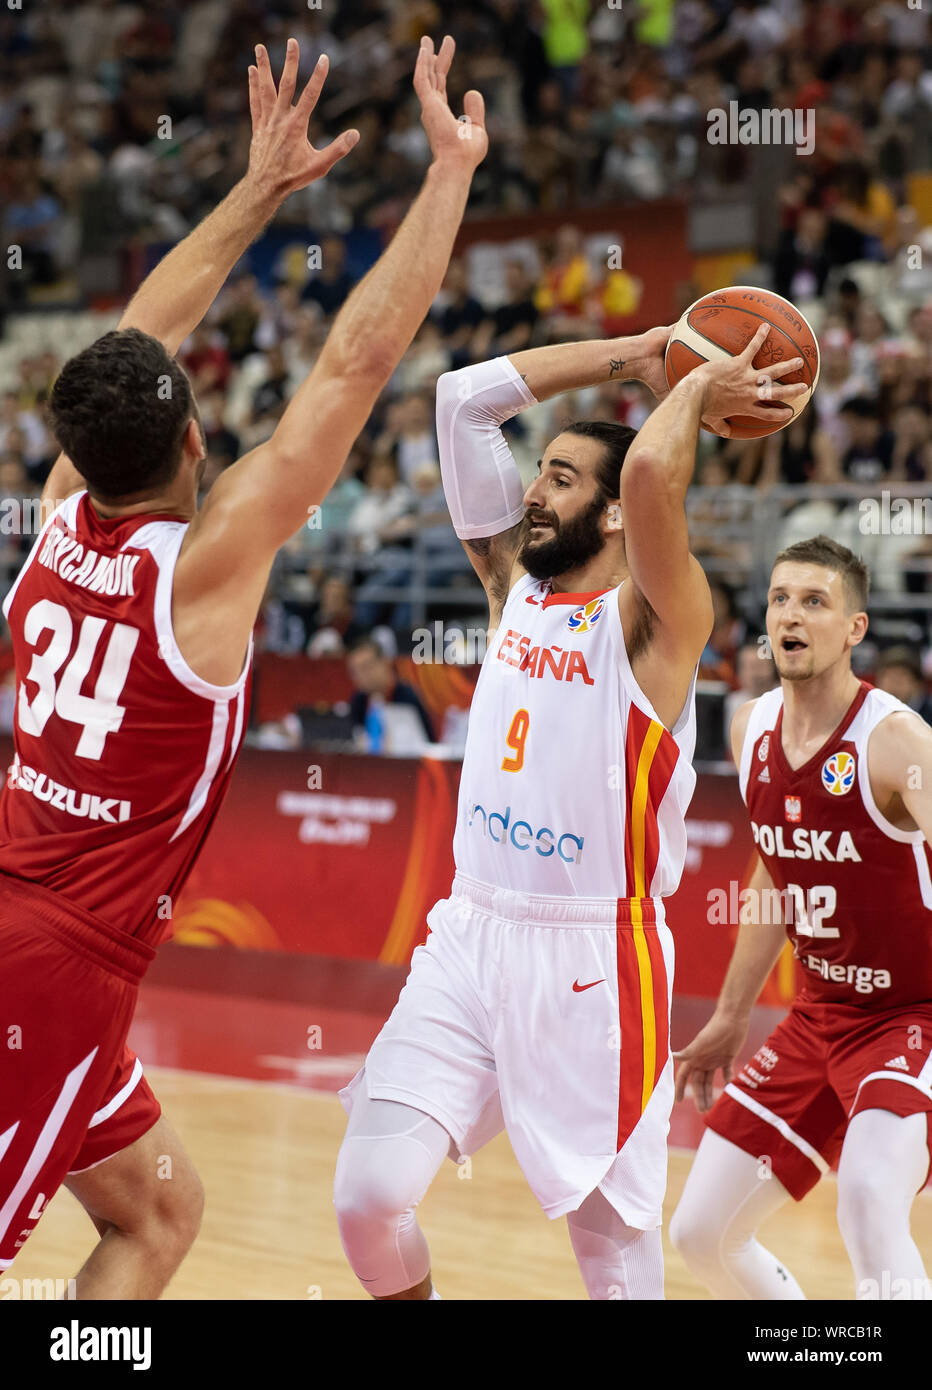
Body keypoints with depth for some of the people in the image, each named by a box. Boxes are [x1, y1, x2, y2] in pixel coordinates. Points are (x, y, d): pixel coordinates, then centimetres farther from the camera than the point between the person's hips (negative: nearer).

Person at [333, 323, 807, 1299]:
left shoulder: (657, 618, -9)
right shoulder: (513, 581, 10)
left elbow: (652, 471, -30)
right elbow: (466, 396, 10)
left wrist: (698, 388, -11)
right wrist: (638, 356, 9)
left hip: (594, 961, -5)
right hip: (470, 936, 5)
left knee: (612, 1232, 3)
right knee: (368, 1193, -8)